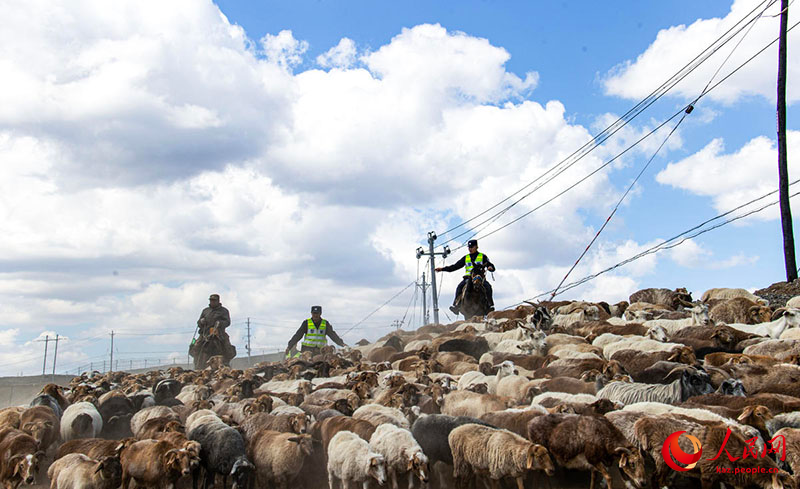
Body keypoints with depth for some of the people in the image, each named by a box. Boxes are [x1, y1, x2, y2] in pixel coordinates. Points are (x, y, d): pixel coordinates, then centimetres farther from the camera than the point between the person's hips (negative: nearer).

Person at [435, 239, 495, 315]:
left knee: (488, 286, -31)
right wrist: (443, 269, 11)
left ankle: (490, 305, -27)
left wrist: (490, 267, -18)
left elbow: (490, 265, 8)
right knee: (459, 287, -26)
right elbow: (455, 266, 19)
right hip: (468, 278, 2)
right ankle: (456, 304, -32)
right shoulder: (465, 258, 20)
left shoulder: (483, 256, 12)